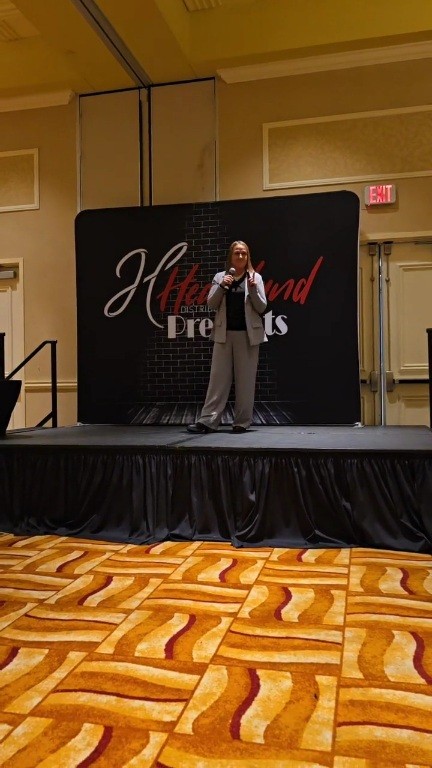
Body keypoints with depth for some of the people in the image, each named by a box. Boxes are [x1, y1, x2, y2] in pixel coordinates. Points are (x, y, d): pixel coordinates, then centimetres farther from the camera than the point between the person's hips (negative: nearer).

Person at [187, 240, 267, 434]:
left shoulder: (255, 277, 6)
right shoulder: (220, 277, 10)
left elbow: (261, 307, 0)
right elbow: (211, 305, 2)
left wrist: (253, 288, -14)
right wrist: (221, 286, -12)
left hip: (248, 334, -1)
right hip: (224, 334, 1)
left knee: (245, 379, 1)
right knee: (218, 377, -1)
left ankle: (242, 421, 8)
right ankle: (208, 420, 0)